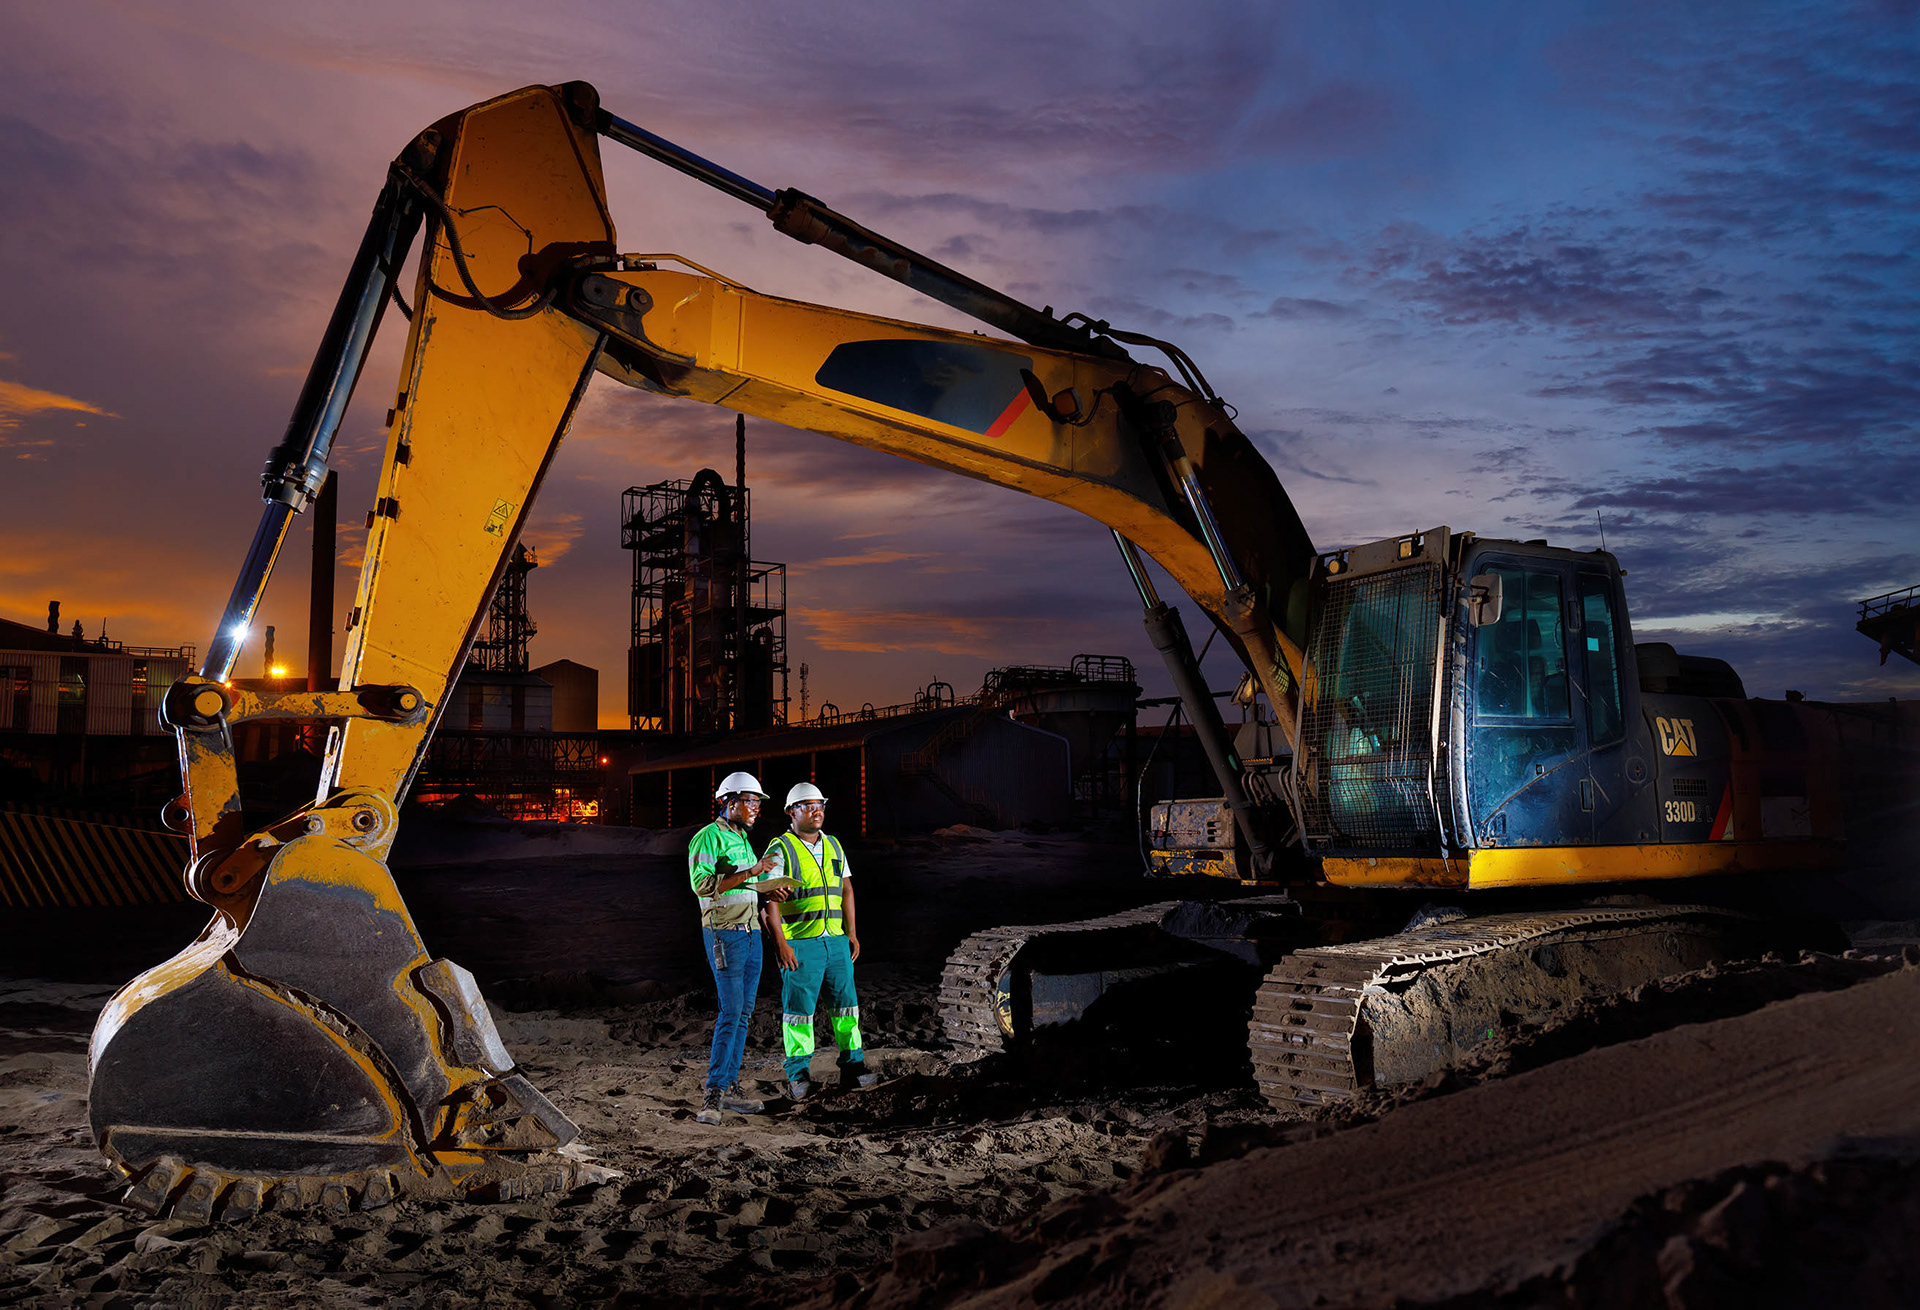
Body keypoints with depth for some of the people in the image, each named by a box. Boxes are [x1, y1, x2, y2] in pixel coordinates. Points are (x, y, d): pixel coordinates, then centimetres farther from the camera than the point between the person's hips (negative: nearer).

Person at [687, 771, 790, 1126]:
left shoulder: (743, 840, 19)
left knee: (744, 1013, 7)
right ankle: (714, 1093, -9)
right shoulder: (707, 838, -8)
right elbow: (701, 884, -20)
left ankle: (730, 1086, 12)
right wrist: (749, 873, -23)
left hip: (751, 932, 9)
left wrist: (770, 891, 7)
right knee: (731, 1010, -13)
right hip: (724, 933, -9)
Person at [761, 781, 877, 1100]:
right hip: (799, 944, -6)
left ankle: (852, 1068, 16)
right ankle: (798, 1076, 7)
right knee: (799, 1008, -2)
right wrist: (780, 943, -16)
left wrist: (852, 933, 11)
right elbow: (769, 901, -10)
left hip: (835, 941, 6)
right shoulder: (780, 850, -5)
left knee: (845, 1003, 7)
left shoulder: (833, 846, 15)